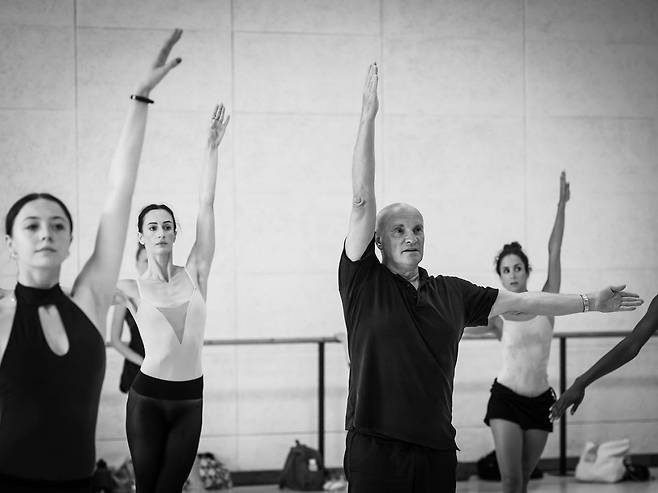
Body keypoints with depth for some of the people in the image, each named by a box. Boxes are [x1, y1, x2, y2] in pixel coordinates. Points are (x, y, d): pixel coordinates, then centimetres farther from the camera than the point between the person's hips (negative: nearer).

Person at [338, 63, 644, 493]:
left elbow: (518, 302, 21)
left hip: (437, 448, 4)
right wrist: (368, 116, -11)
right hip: (377, 449, -4)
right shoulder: (364, 282, -1)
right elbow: (363, 199, -6)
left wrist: (590, 302, 25)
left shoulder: (451, 293, 13)